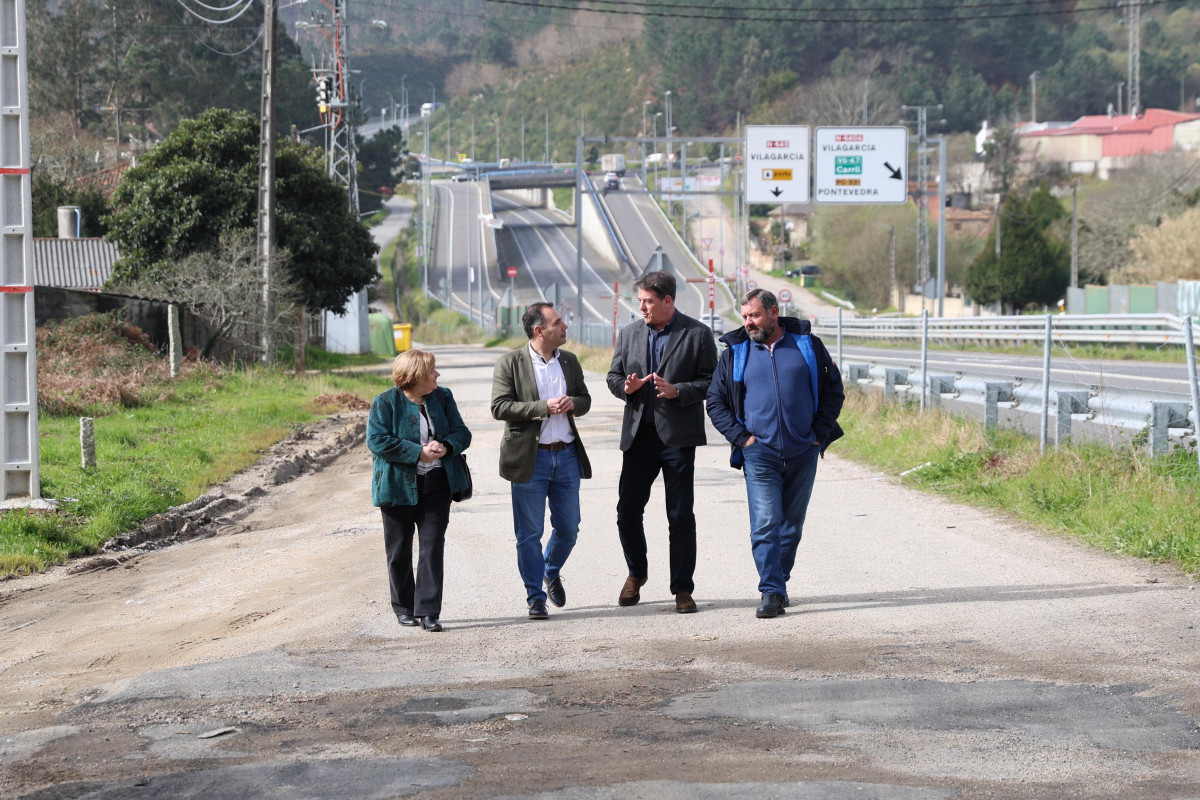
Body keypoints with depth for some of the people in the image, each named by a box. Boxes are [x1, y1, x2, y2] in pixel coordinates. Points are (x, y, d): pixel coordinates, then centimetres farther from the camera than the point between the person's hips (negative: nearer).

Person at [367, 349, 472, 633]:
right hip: (399, 487, -3)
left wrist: (445, 447, -15)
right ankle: (404, 607, 24)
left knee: (433, 546, -6)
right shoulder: (386, 403, -8)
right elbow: (377, 441, -17)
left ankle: (428, 610, -5)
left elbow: (462, 433, 7)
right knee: (399, 549, 8)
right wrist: (418, 452, -20)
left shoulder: (442, 398, 6)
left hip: (436, 486, 3)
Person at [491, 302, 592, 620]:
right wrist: (543, 407, -20)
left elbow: (585, 400, 17)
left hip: (566, 455, 5)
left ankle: (551, 573, 38)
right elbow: (499, 406, -13)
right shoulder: (510, 363, -6)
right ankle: (536, 597, 9)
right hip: (530, 458, -5)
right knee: (529, 533, 0)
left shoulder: (569, 361, 10)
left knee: (568, 528, 10)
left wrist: (572, 403, -8)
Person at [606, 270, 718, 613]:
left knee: (680, 516, 0)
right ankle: (636, 573, 27)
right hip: (638, 434, 4)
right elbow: (614, 376, 16)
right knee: (627, 511, 3)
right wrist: (626, 386, -7)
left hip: (677, 436, -4)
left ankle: (682, 589, 7)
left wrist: (677, 391, -18)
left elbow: (711, 382, -3)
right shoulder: (629, 333, 11)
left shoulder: (698, 334, -2)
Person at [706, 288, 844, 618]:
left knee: (792, 525, 10)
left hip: (803, 453, 1)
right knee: (765, 524, -12)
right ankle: (772, 592, -13)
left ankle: (779, 581, 24)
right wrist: (740, 437, -2)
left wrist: (820, 432, 1)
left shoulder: (807, 345, 4)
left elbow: (833, 389, 9)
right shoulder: (735, 354, 5)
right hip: (759, 455, -1)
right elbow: (715, 402, 9)